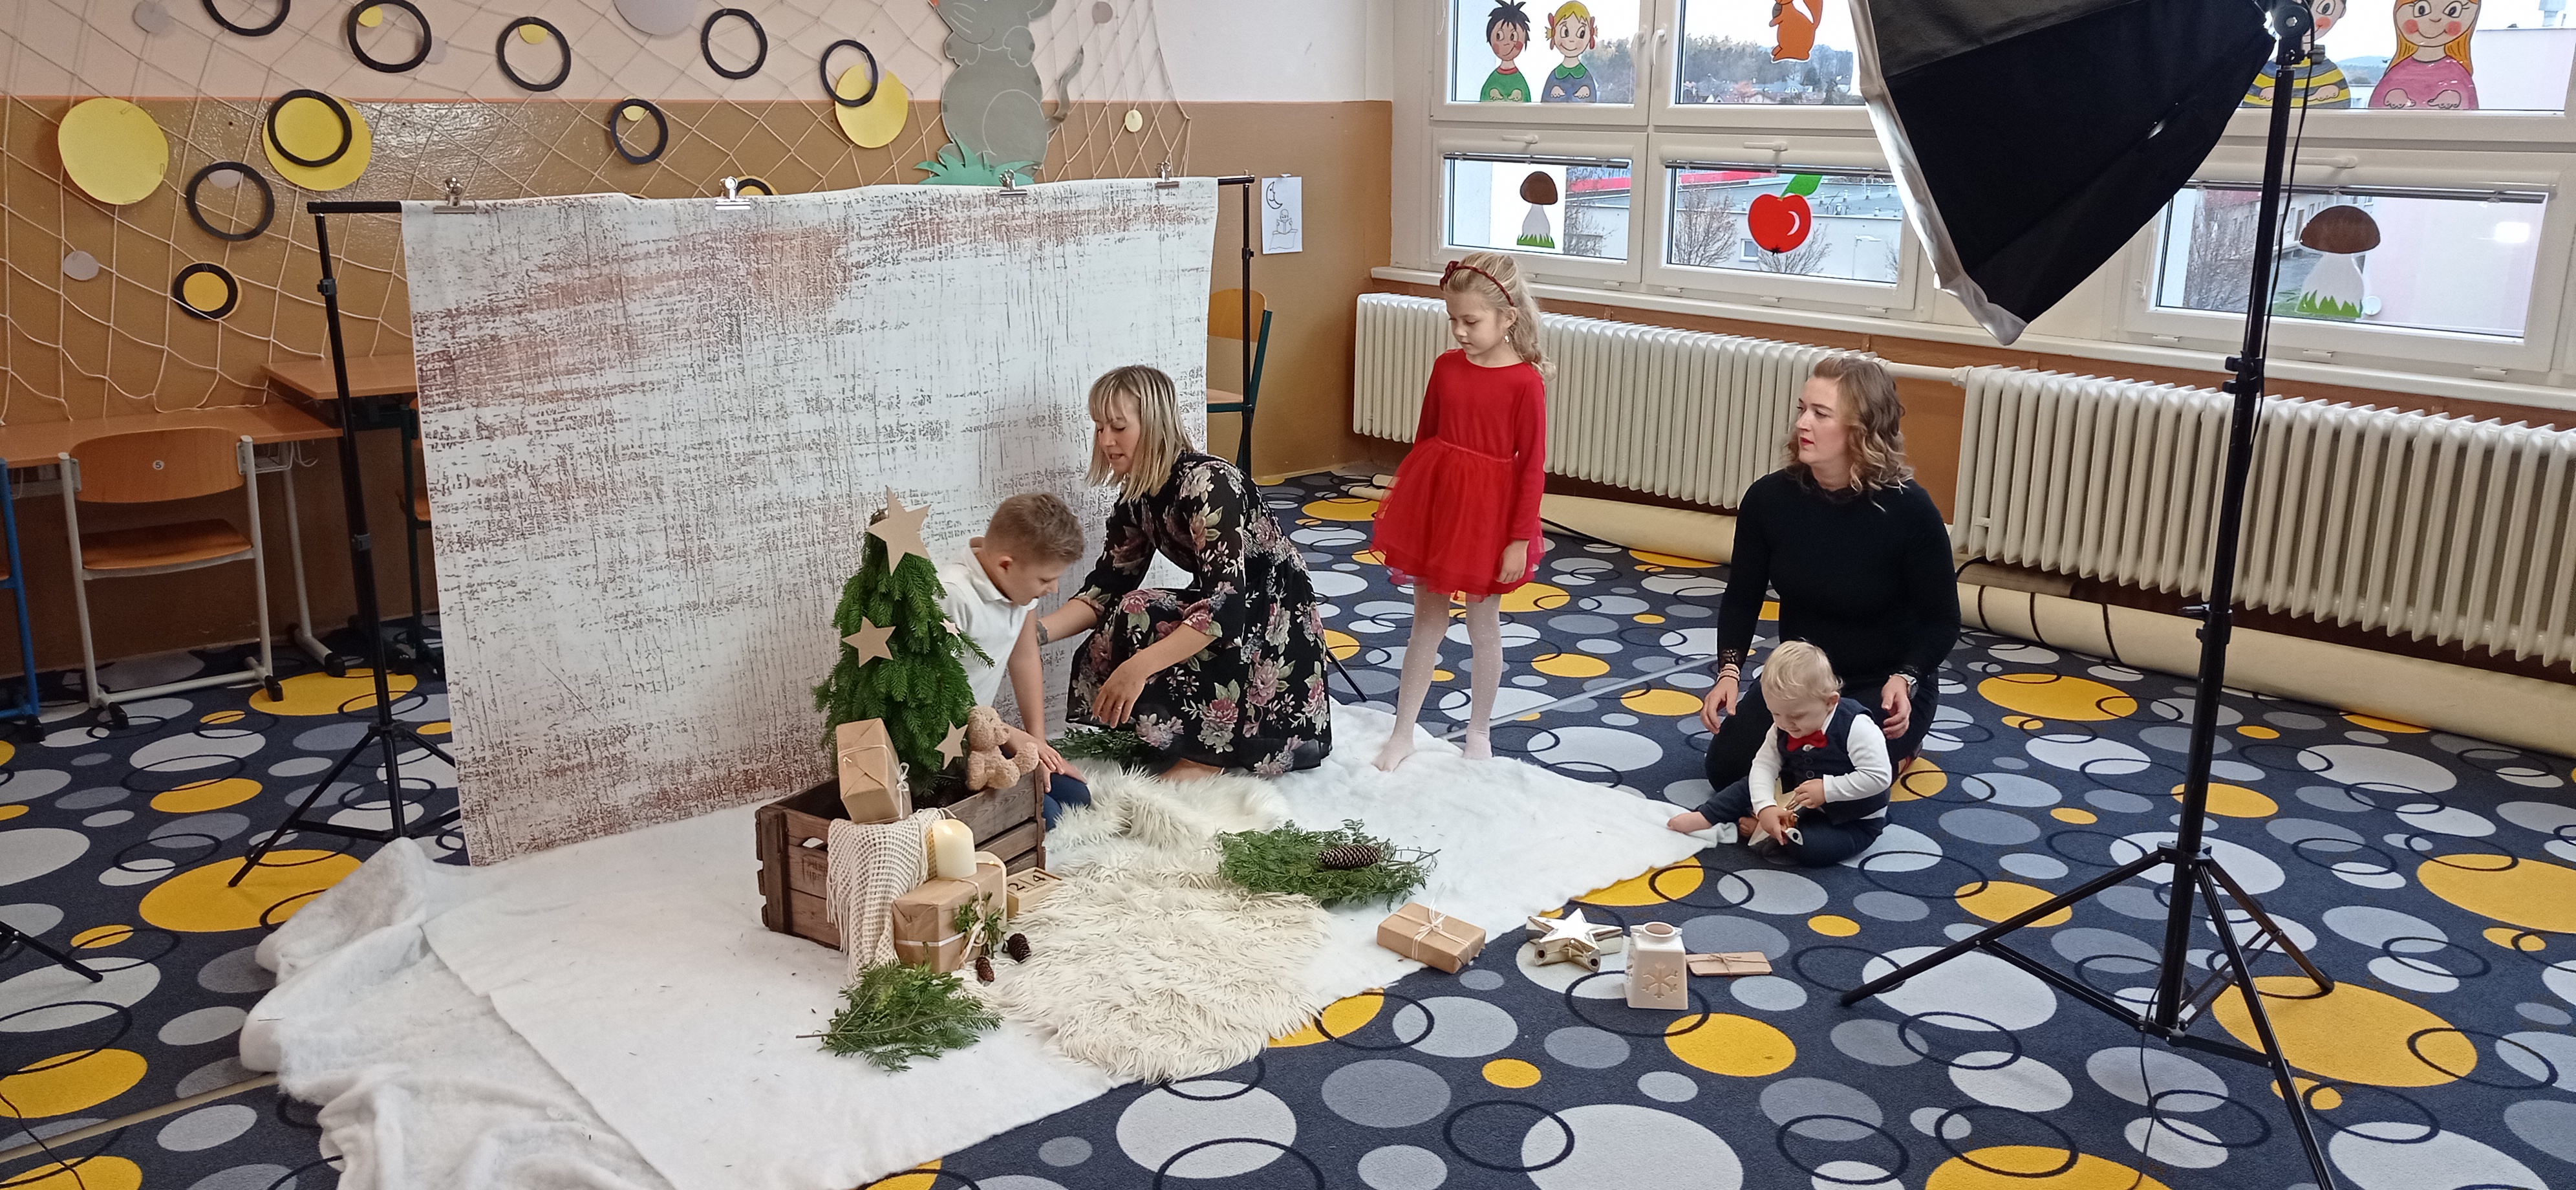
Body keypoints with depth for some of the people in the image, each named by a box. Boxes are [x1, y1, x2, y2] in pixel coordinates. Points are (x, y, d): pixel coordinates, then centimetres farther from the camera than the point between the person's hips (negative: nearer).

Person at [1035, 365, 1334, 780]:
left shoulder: (1208, 483, -25)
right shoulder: (1136, 498, 1)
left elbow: (1225, 605, -33)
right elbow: (1105, 592, 1)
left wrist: (1139, 666, -40)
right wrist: (1034, 632, -17)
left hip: (1280, 633, -8)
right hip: (1221, 615, 8)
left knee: (1138, 620, -26)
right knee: (1098, 665, -12)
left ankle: (1208, 752, -12)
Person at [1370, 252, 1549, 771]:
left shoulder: (1525, 381, -15)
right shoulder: (1446, 367, 0)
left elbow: (1532, 467, -13)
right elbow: (1424, 440, 9)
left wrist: (1520, 539, -13)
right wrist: (1405, 506, 12)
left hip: (1489, 513, -4)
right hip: (1434, 501, 4)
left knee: (1483, 625, 12)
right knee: (1427, 620, 12)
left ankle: (1479, 732, 29)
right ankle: (1402, 733, 20)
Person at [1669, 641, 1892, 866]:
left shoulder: (1856, 727, -27)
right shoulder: (1782, 728, -7)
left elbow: (1878, 776, -29)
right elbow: (1764, 765, -12)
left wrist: (1828, 789, -32)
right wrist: (1765, 807, -28)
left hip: (1854, 821, -6)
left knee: (1809, 847, -31)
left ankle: (1757, 829, -12)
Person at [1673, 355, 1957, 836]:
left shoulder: (1909, 510, -22)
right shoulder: (1770, 497, -13)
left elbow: (1941, 621, -10)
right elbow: (1742, 597, 0)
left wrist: (1905, 679, -27)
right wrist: (1729, 671, -14)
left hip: (1883, 686, -3)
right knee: (1726, 766, -13)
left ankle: (1897, 744, 11)